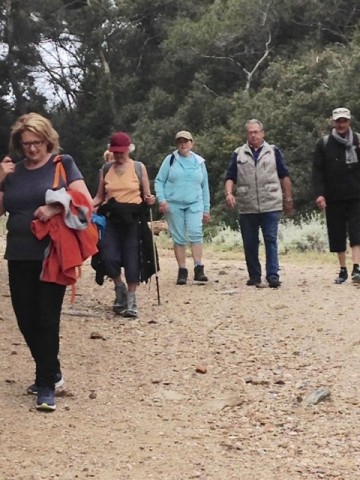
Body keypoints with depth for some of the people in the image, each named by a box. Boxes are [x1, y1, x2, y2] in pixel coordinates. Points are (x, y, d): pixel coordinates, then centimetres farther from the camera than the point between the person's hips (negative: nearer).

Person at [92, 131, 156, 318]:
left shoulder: (139, 168, 4)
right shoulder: (106, 169, 9)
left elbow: (146, 196, 6)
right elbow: (99, 197, 11)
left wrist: (149, 199, -16)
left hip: (132, 218, -2)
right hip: (111, 219, 2)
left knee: (131, 259, -3)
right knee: (109, 258, -11)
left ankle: (131, 300, 8)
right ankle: (120, 289, 17)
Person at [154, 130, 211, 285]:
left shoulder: (199, 162, 12)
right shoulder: (170, 160, 6)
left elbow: (205, 186, 16)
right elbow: (159, 181, 3)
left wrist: (206, 209, 13)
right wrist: (161, 199, -11)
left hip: (194, 204, 1)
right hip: (173, 204, 0)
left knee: (196, 233, -18)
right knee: (178, 238, 1)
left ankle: (199, 268, -17)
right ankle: (182, 271, 8)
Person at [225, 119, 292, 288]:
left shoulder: (273, 151, 8)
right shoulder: (239, 154, 10)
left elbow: (284, 176, 10)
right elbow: (230, 177, 8)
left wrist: (288, 199, 8)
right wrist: (229, 193, -11)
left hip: (270, 206, -2)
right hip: (246, 208, 2)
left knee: (271, 240, -6)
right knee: (249, 243, 6)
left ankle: (273, 276, -6)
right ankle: (254, 276, 17)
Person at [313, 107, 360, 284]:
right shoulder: (323, 144, 4)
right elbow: (317, 171, 1)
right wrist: (319, 193, -9)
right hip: (333, 198, 1)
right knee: (337, 234, 6)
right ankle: (343, 270, 16)